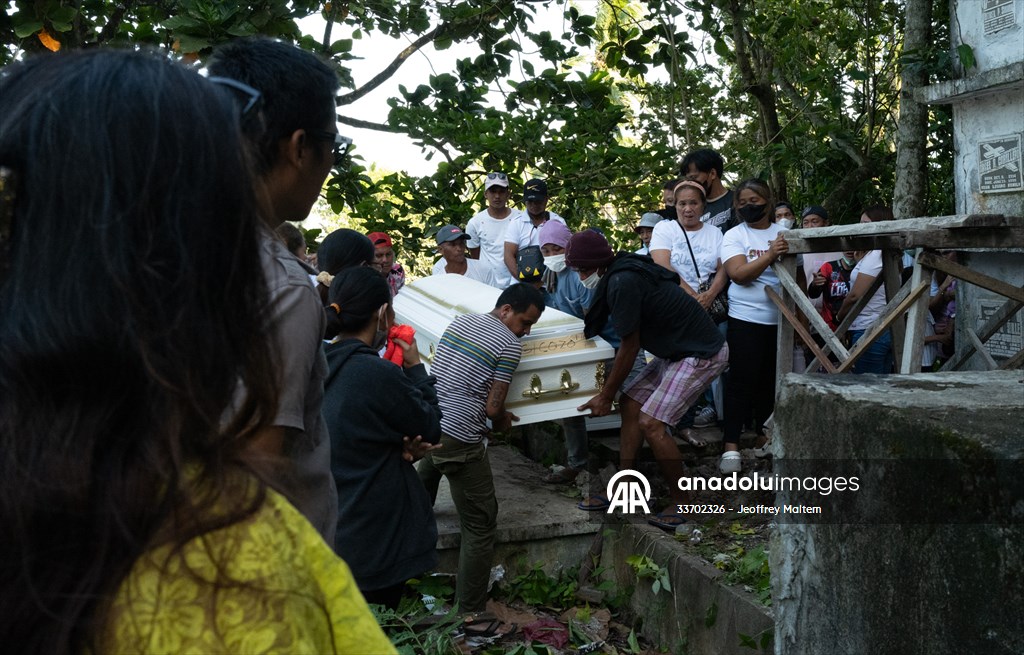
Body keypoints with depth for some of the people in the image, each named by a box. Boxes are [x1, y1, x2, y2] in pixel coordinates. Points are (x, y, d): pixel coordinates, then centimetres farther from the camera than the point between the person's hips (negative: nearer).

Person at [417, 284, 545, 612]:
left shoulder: (460, 321, 13)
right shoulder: (510, 344, -8)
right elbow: (493, 408, -12)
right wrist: (502, 422, 12)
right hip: (459, 440, -7)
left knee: (421, 498, 34)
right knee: (480, 526, 5)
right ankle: (471, 611, 11)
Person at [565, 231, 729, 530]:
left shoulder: (623, 283, -24)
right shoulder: (619, 273, 6)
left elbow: (629, 348, -17)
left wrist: (605, 396, -7)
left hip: (703, 355, -10)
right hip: (676, 351, 10)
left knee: (651, 423, -13)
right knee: (630, 403, 9)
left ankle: (680, 504, 4)